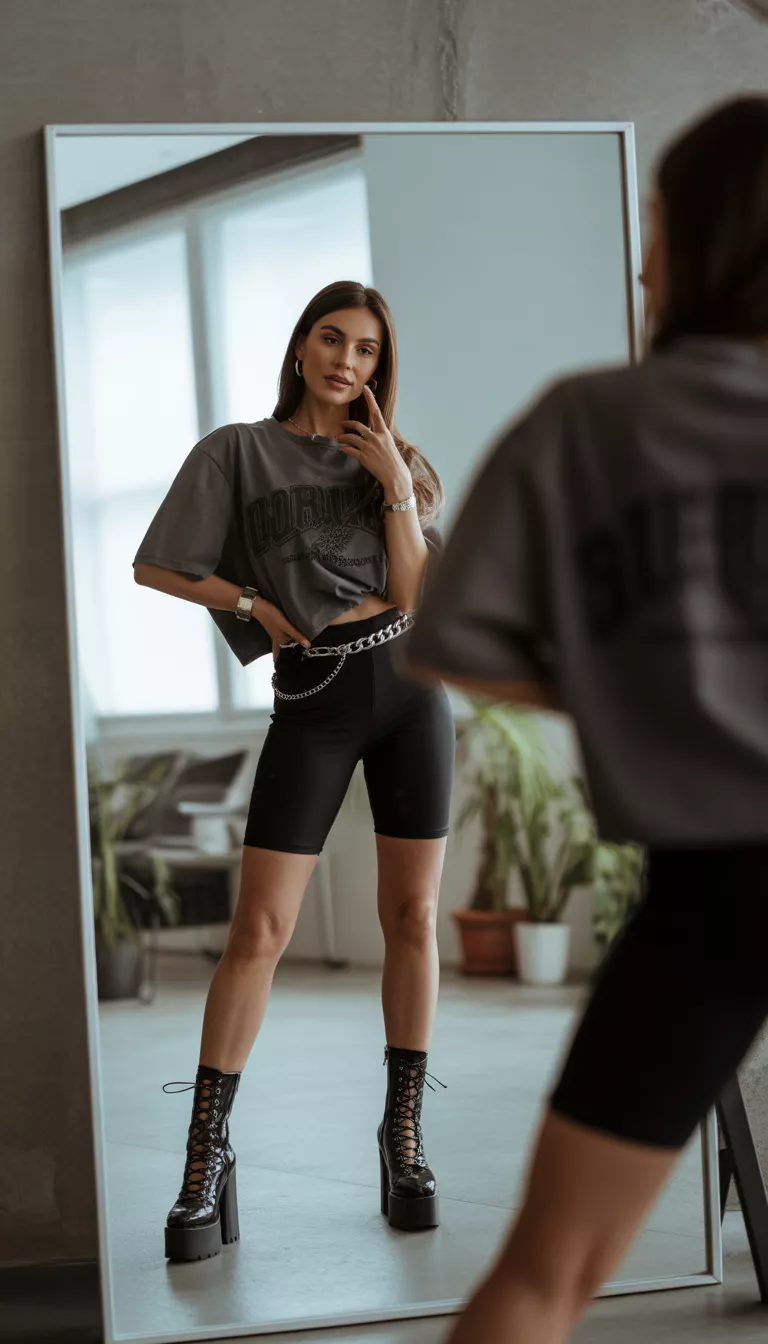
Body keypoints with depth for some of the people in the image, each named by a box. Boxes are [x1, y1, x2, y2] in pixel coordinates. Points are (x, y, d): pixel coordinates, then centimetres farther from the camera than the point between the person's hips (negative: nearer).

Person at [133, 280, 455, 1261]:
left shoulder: (394, 462, 11)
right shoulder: (237, 452, 5)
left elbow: (413, 594, -2)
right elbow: (155, 567, 5)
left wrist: (397, 484, -8)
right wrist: (254, 605, 0)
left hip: (407, 684, 3)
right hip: (312, 699, -2)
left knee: (412, 914, 3)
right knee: (260, 928, -8)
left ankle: (404, 1136, 15)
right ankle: (207, 1152, 0)